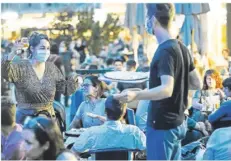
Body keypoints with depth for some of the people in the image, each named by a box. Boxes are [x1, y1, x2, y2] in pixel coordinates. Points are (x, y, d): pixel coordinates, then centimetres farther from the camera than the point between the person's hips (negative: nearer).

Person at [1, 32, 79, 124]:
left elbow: (66, 89, 10)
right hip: (25, 119, -4)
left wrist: (73, 78, -10)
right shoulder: (21, 68, -8)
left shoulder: (52, 68, 7)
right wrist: (13, 54, -40)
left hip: (48, 117, 4)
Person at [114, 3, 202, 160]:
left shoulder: (165, 51, -19)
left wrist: (135, 95, -43)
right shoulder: (181, 48, 9)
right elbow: (197, 83, 15)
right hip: (178, 123, 9)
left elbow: (167, 89, -31)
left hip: (162, 125, -9)